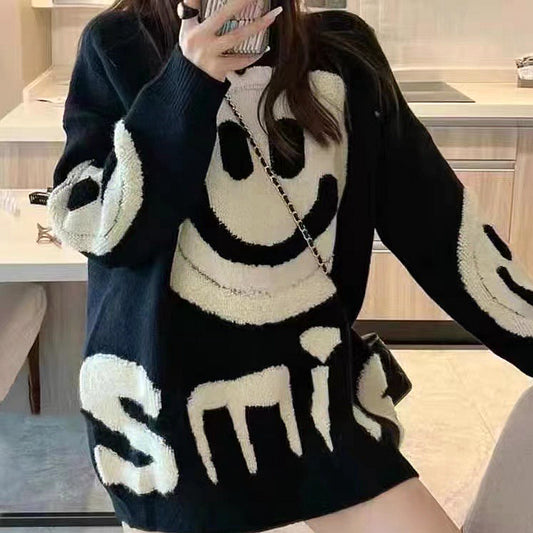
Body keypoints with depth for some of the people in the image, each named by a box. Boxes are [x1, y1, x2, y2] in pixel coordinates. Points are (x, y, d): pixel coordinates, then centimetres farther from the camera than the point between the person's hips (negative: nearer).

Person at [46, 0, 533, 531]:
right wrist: (185, 85, -21)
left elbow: (437, 210, 1)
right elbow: (89, 228, -11)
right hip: (166, 396, -1)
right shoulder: (118, 46, -5)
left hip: (312, 390, 2)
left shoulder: (341, 51, 0)